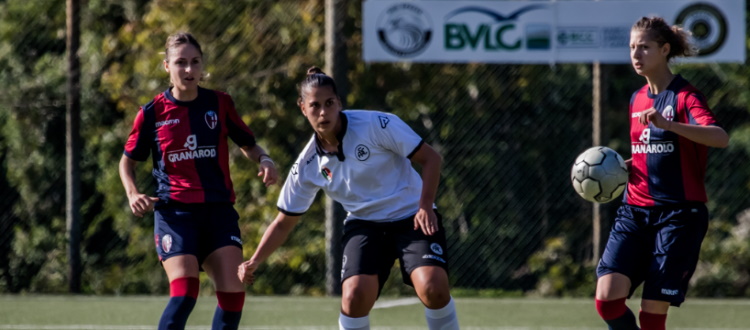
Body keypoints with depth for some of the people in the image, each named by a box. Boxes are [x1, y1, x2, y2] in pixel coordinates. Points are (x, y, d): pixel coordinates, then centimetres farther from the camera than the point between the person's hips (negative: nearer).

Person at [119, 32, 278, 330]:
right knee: (184, 293, -21)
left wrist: (264, 160, -5)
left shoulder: (220, 104, 5)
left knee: (233, 293, -10)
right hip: (175, 212, -2)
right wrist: (133, 193, -5)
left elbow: (247, 144, 17)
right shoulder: (153, 113, 1)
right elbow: (128, 160, 14)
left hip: (219, 210, 2)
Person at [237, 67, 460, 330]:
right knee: (354, 296, -21)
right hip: (363, 225, 3)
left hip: (411, 217, -3)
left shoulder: (376, 125, -16)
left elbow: (431, 158, -10)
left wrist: (425, 206, -22)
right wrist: (254, 262, -6)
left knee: (433, 288, -26)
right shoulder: (308, 166, -4)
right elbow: (284, 223, 6)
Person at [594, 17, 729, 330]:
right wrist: (625, 167, 5)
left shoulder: (684, 97, -9)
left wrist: (667, 124, -40)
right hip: (635, 211, 6)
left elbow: (720, 138, -27)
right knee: (607, 298, -11)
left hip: (679, 214, -6)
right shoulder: (637, 99, 13)